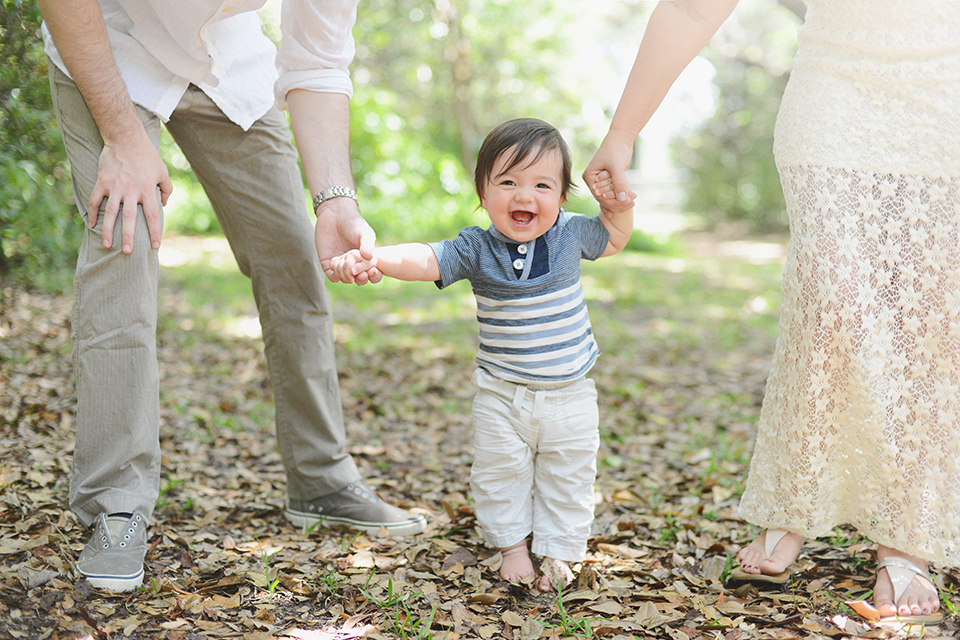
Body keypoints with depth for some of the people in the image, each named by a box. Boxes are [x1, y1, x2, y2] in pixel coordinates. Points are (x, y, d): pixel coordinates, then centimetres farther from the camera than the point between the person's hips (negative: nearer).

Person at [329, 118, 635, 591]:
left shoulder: (571, 234, -5)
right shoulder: (475, 249, -11)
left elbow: (612, 240, 16)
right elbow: (423, 259, -23)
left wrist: (619, 208, -5)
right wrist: (370, 257, -41)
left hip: (569, 395, 1)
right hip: (501, 394, -1)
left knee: (567, 480, 8)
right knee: (500, 473, 7)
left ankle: (557, 551, 25)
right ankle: (511, 546, 27)